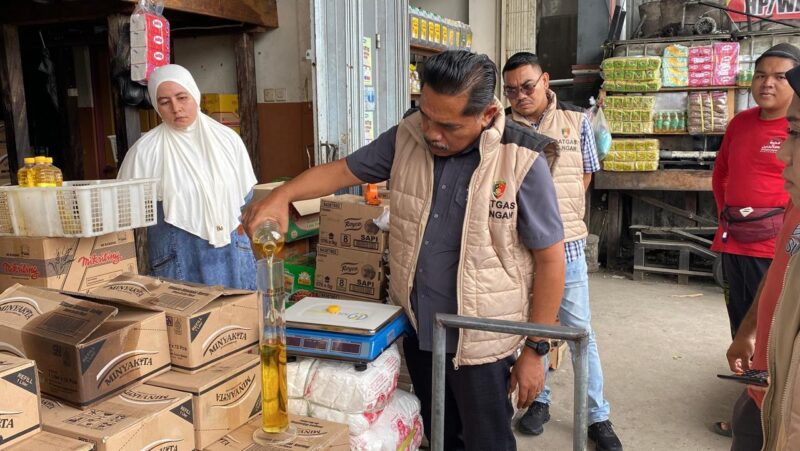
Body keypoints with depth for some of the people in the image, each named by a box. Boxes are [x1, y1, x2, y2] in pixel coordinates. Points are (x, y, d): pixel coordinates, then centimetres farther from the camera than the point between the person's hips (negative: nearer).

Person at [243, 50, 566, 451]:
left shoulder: (522, 162, -19)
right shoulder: (407, 137, -6)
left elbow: (550, 259, -13)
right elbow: (341, 171, 6)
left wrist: (535, 349, -10)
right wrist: (281, 195, -12)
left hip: (480, 341, -4)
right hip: (414, 328, 5)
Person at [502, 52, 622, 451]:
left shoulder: (576, 122, 2)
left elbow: (584, 176, 9)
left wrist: (558, 214, -1)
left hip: (565, 243, -1)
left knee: (580, 332, 5)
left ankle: (598, 417, 19)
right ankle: (539, 401, 33)